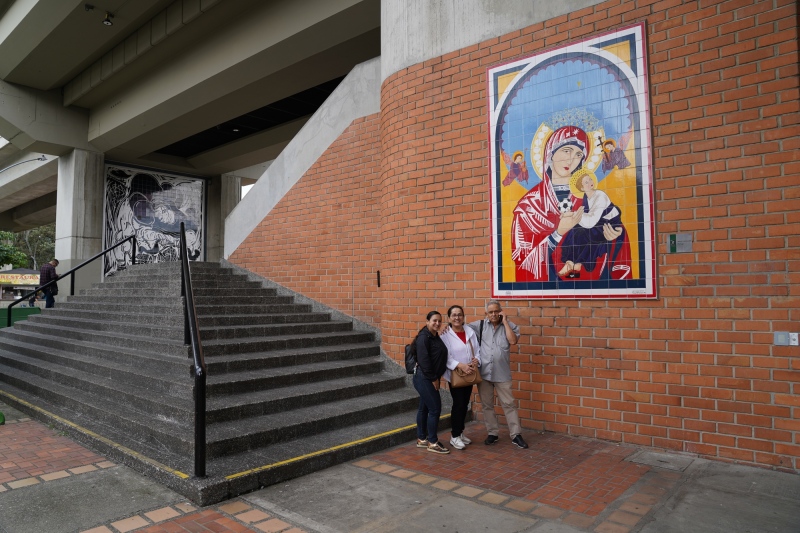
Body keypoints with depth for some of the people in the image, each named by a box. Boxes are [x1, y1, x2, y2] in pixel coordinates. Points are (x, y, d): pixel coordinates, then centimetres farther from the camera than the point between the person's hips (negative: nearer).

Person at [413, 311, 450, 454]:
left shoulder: (436, 336, 12)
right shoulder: (424, 337, -17)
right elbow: (424, 360, -22)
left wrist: (436, 378, 9)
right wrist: (433, 378, -17)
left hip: (430, 378, 9)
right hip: (424, 378, -9)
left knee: (424, 408, 15)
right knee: (435, 408, -6)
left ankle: (421, 439, 25)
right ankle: (432, 443, 4)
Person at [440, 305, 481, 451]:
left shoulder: (471, 332, 2)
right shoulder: (445, 335, -11)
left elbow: (477, 350, 4)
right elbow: (445, 357, -16)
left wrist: (476, 360, -16)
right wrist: (460, 365, -26)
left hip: (470, 374, 5)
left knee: (465, 404, 14)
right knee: (458, 404, -2)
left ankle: (460, 432, 29)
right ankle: (454, 436, 11)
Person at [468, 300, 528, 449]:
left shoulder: (510, 326, 1)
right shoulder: (480, 325, 4)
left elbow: (513, 341, -15)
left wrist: (505, 321, -11)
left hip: (502, 373, -2)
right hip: (483, 372, 2)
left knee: (508, 404, 3)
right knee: (487, 405, 11)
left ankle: (516, 435, 11)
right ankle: (493, 433, 23)